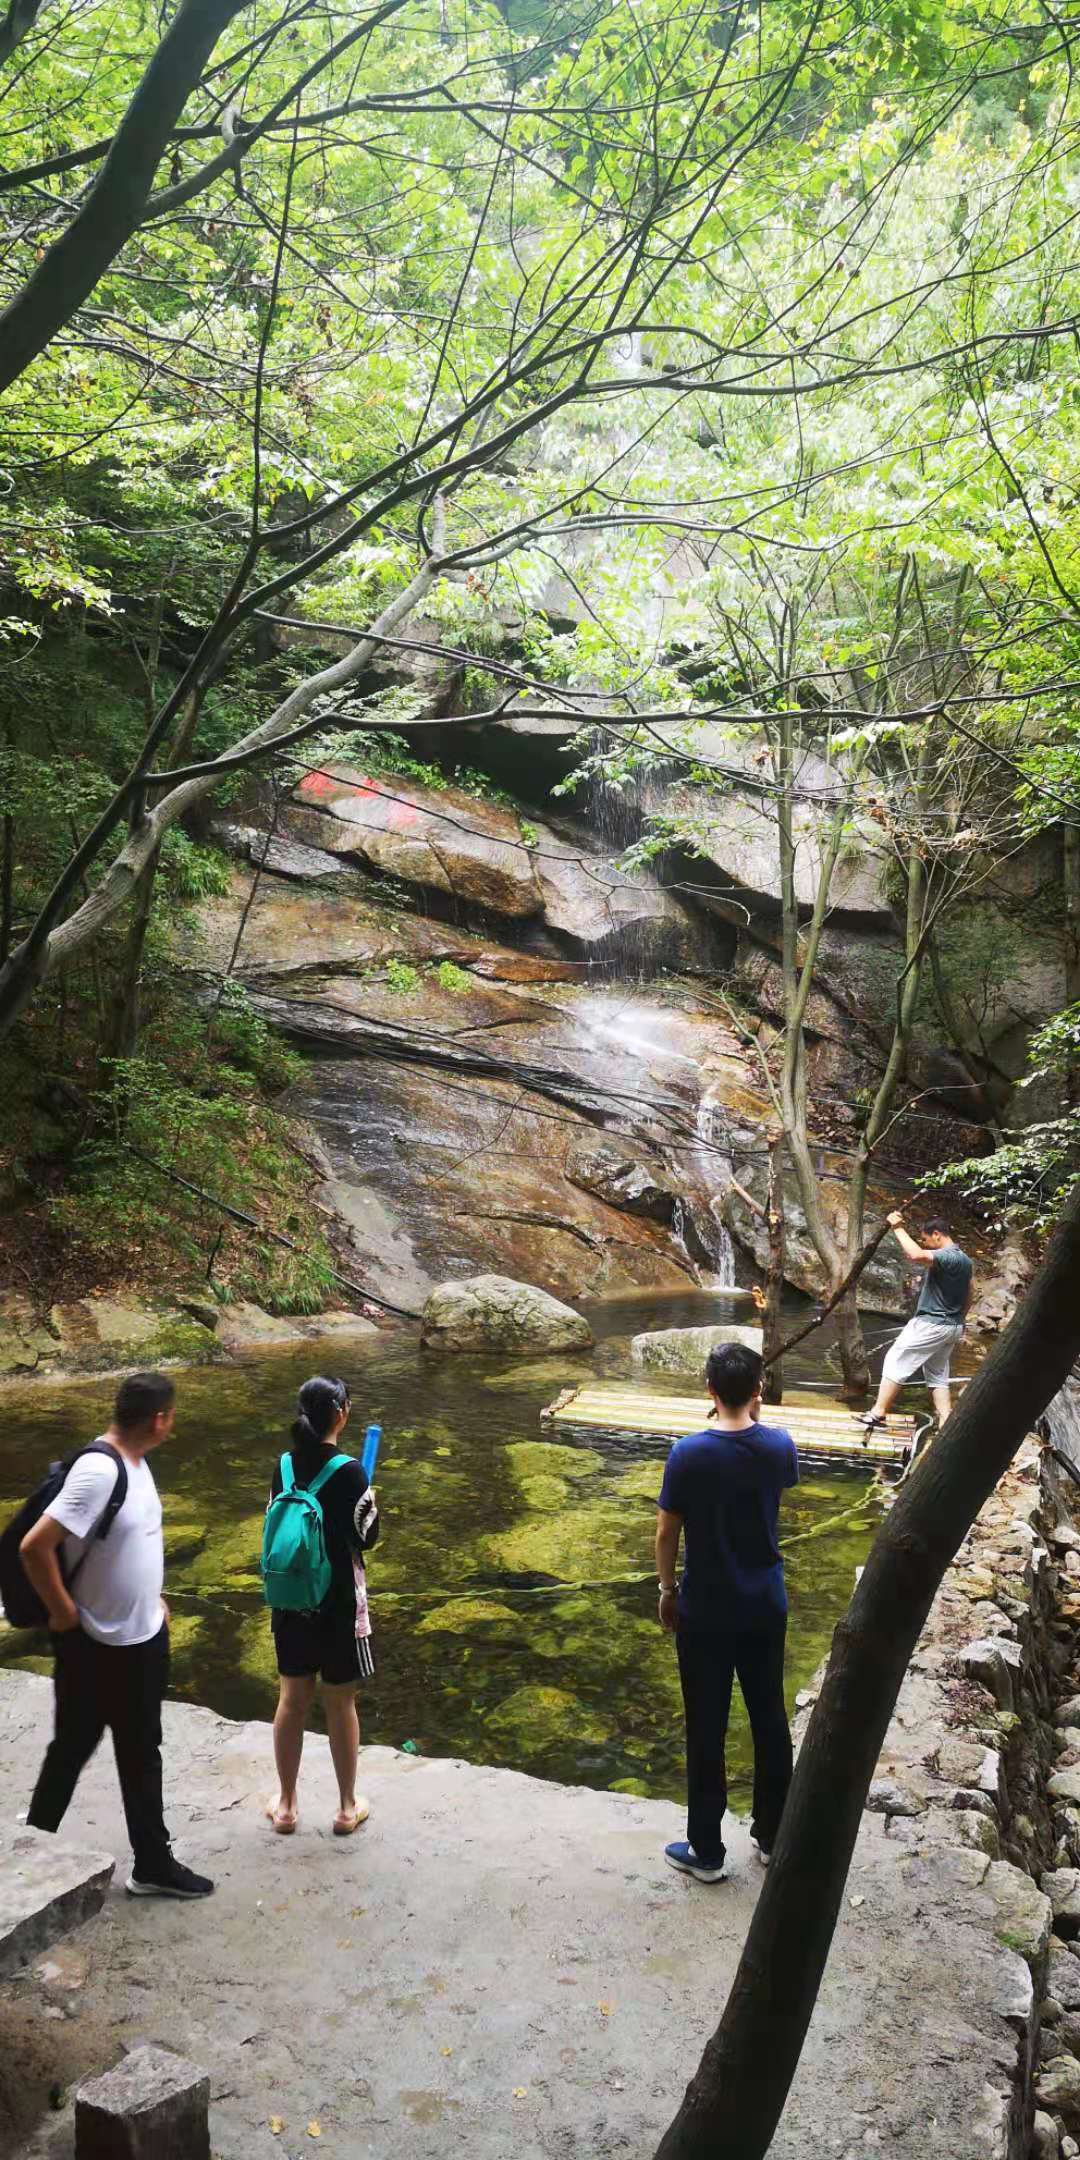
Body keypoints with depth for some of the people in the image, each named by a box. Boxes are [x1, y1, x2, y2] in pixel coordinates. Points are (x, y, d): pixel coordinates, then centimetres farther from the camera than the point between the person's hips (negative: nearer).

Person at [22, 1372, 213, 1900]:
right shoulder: (98, 1471, -28)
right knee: (72, 1749, 11)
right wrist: (64, 1615, -19)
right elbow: (34, 1548, -31)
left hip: (144, 1637, 9)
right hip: (96, 1647, -9)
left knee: (141, 1752, 18)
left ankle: (153, 1864, 32)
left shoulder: (135, 1462, 1)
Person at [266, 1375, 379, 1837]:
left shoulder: (284, 1467, -4)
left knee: (292, 1700, 17)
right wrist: (368, 1500, 6)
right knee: (341, 1704, 11)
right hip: (338, 1601, -4)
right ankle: (347, 1807, 25)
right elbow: (367, 1537, -11)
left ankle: (286, 1805, 29)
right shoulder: (349, 1472, -19)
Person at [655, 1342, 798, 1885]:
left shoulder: (688, 1453, -20)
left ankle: (706, 1851, 21)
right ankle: (772, 1837, 32)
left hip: (705, 1611, -3)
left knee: (707, 1729, 9)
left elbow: (666, 1534, -11)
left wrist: (668, 1590, 4)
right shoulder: (779, 1445, -10)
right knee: (769, 1719, 18)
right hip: (766, 1607, 4)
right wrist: (755, 1417, 9)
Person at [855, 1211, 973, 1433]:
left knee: (896, 1362, -3)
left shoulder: (946, 1256, -19)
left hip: (930, 1323, -9)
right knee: (938, 1375, 14)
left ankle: (878, 1412, -2)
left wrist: (898, 1228, -28)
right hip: (953, 1327, 9)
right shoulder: (965, 1260, 11)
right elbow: (969, 1296, 17)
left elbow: (916, 1255, -37)